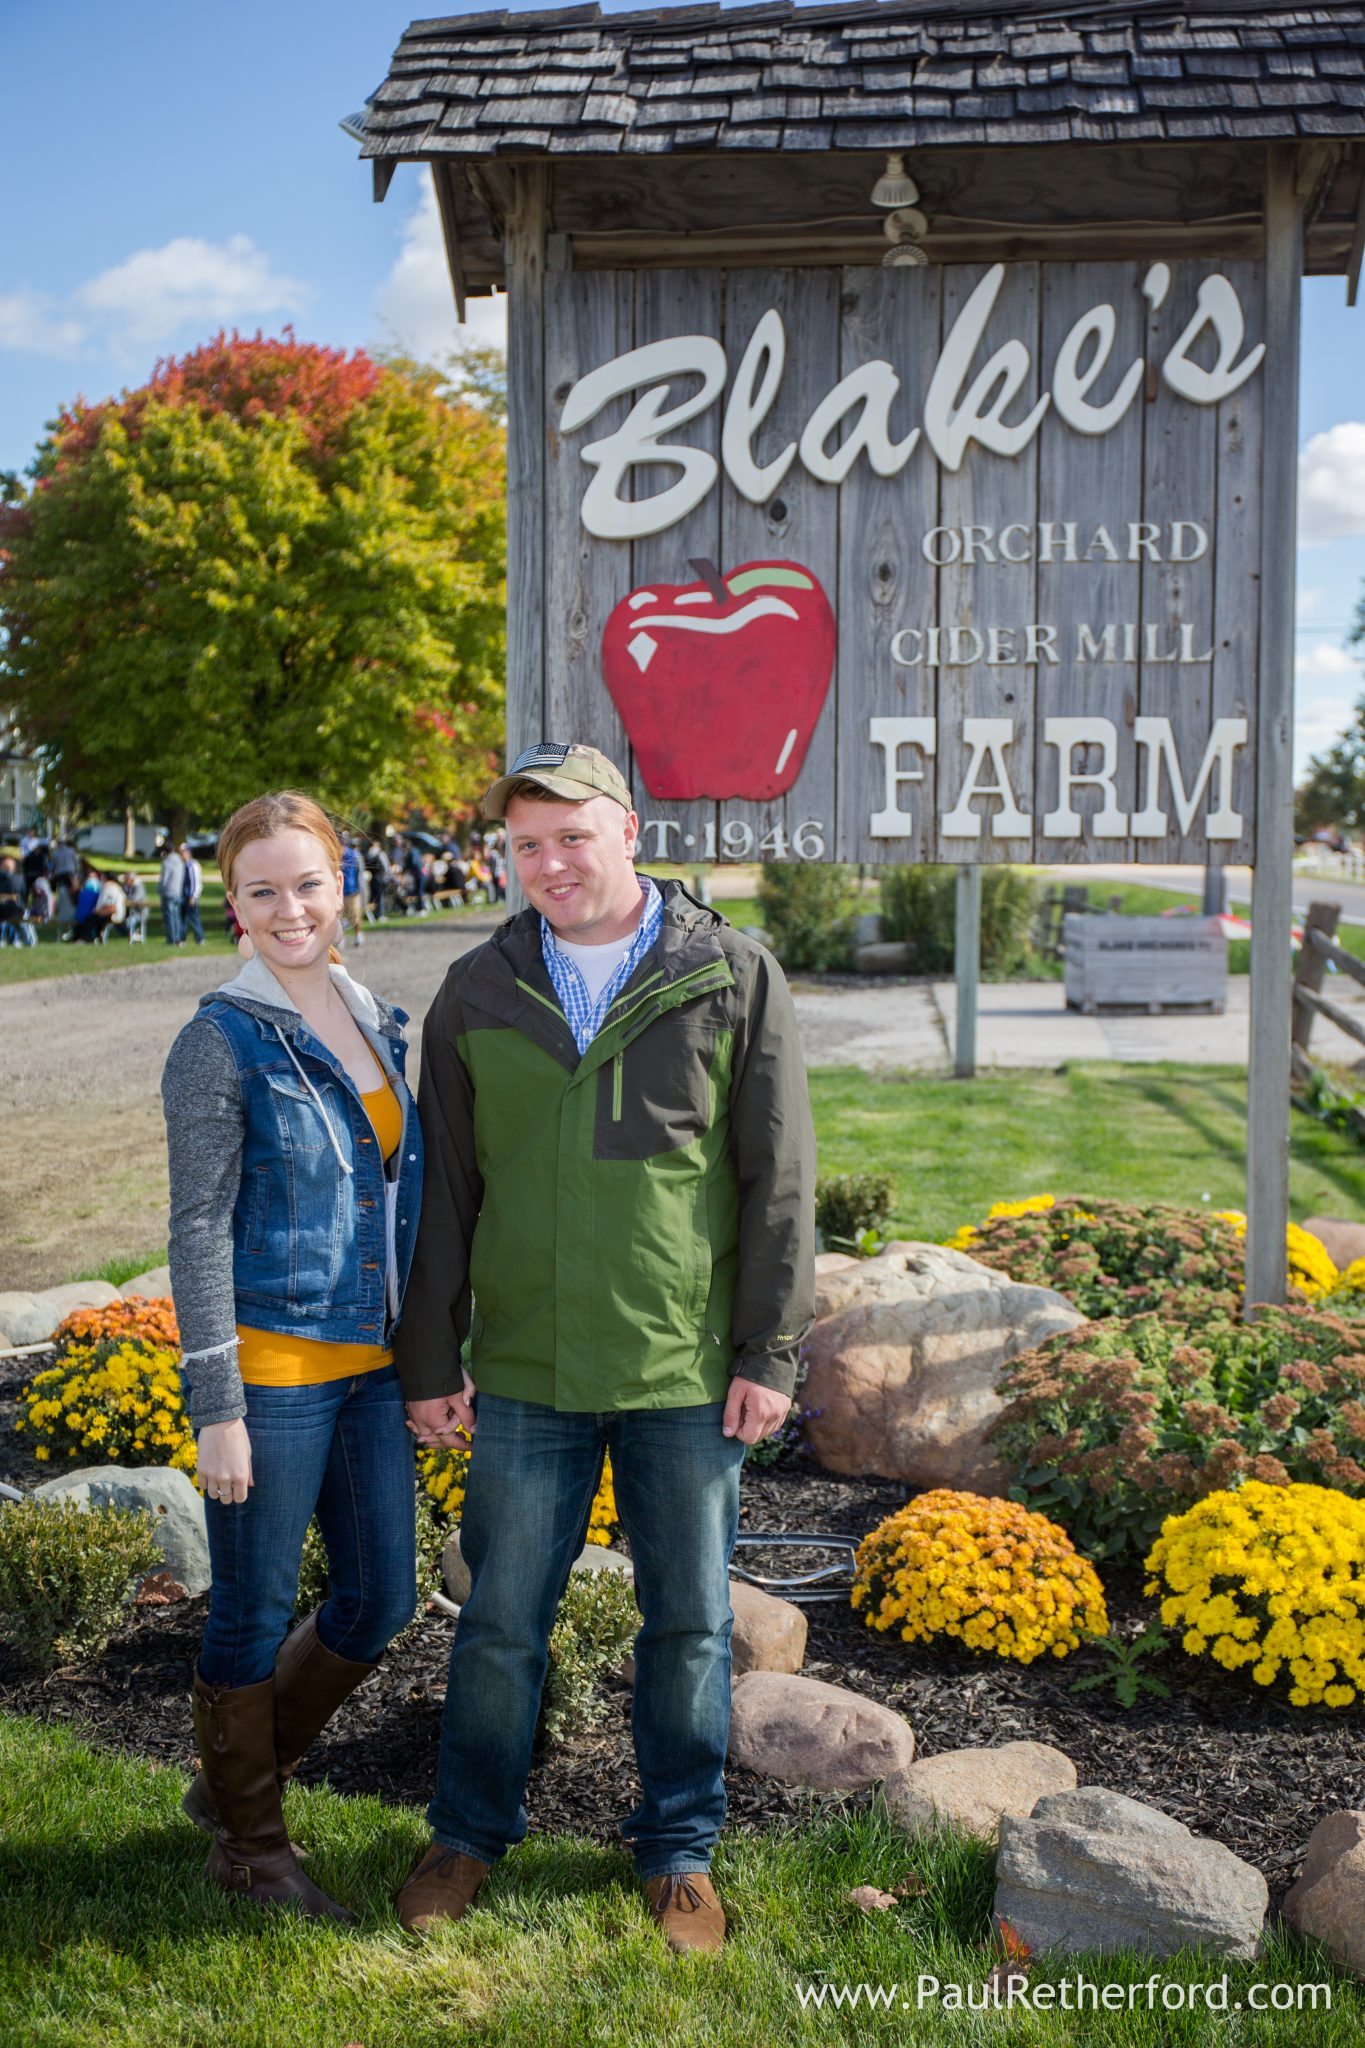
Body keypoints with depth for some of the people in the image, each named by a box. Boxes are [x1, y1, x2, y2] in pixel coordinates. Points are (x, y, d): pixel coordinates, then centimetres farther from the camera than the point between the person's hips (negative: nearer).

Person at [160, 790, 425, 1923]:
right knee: (256, 1613, 7)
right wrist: (216, 1408, -14)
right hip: (272, 1366, -7)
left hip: (370, 1363, 7)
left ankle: (237, 1776, 35)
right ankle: (251, 1842, 27)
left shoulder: (380, 1025, 8)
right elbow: (199, 1230, -12)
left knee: (381, 1596, 13)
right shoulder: (222, 1043, -11)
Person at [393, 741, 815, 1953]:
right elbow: (445, 1191, 7)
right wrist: (430, 1360, 5)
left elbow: (781, 1182, -2)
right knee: (502, 1619, 11)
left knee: (690, 1622, 11)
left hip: (689, 1372, -1)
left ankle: (680, 1849, 30)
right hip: (526, 1373, 1)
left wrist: (771, 1353, -5)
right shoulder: (477, 994, 3)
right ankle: (473, 1832, 32)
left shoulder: (734, 979, -3)